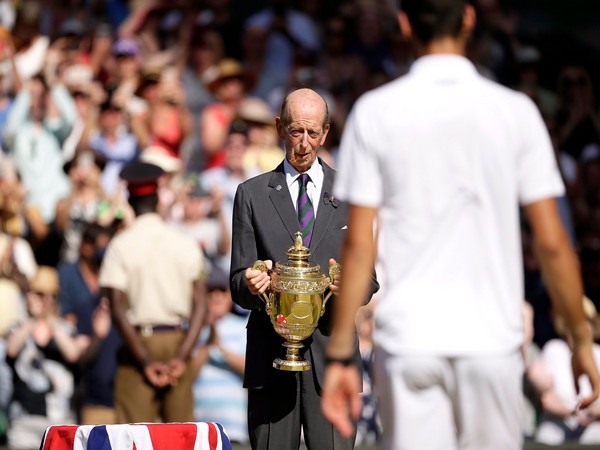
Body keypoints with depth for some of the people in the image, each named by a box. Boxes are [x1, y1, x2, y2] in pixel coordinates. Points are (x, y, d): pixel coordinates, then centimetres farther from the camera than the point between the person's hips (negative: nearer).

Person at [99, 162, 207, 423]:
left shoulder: (121, 245, -5)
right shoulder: (186, 244, 5)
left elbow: (119, 310, -12)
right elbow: (199, 306, -2)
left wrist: (146, 361, -11)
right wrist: (182, 356, -8)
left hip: (140, 341, -3)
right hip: (178, 340, 3)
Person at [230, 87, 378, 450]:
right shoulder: (252, 195, 10)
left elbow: (371, 277, 10)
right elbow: (239, 283, 7)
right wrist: (251, 285, -17)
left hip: (331, 351, 0)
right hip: (271, 352, 0)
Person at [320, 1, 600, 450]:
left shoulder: (374, 112, -1)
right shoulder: (516, 111, 0)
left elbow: (359, 246, -3)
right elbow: (551, 244, -1)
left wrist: (340, 355, 2)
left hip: (407, 341, 0)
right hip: (492, 341, 0)